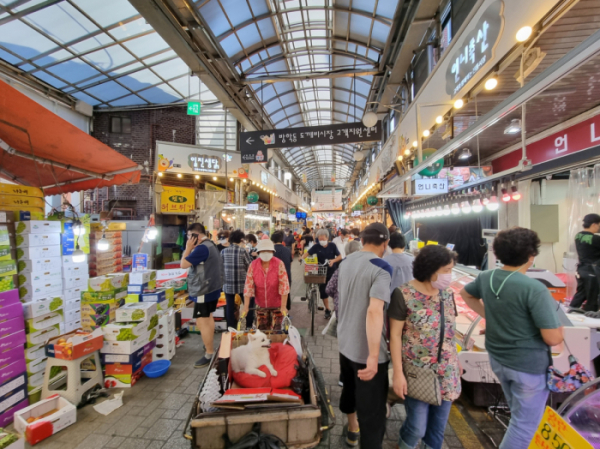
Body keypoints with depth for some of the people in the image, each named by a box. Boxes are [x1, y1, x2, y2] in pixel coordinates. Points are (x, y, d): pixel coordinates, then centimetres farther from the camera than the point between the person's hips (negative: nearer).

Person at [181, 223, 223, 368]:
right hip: (211, 288, 11)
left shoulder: (202, 248, -22)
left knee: (201, 322, -6)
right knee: (208, 318, 22)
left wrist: (188, 248, -13)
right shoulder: (211, 245, 12)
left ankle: (209, 354, 0)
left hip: (204, 290, -11)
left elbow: (183, 264, -20)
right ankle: (210, 346, 35)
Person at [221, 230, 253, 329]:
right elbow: (250, 267, -6)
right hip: (242, 284, -2)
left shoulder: (223, 251, -1)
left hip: (228, 284, 2)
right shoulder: (243, 250, -10)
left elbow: (220, 267, 6)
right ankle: (249, 326, 24)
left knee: (230, 307, 10)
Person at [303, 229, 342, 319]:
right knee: (323, 291, 5)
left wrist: (333, 260, -19)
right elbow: (307, 253, -11)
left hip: (332, 271, -1)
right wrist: (302, 258, -30)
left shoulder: (332, 246, -5)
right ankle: (327, 310, 20)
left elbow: (340, 256, -1)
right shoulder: (316, 247, -5)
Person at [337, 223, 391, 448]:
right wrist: (373, 357, -29)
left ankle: (353, 429, 52)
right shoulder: (381, 268, -20)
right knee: (372, 410, 10)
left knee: (350, 389, 29)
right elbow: (375, 311, -31)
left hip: (345, 343, 8)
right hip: (366, 350, -8)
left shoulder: (346, 262, 3)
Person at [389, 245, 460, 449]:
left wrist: (456, 361, 14)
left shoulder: (447, 293, 0)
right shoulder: (404, 294, -16)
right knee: (417, 427, 3)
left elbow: (449, 331, 11)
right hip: (417, 371, -5)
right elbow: (395, 335, -13)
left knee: (439, 425, 15)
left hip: (446, 372, 5)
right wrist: (398, 372, -14)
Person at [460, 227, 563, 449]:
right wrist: (559, 325, -1)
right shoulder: (535, 289, -26)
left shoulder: (486, 277, -6)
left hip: (498, 359, 7)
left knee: (518, 415, 30)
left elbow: (465, 293, 13)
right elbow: (553, 338, -22)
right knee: (525, 423, 13)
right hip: (529, 364, -6)